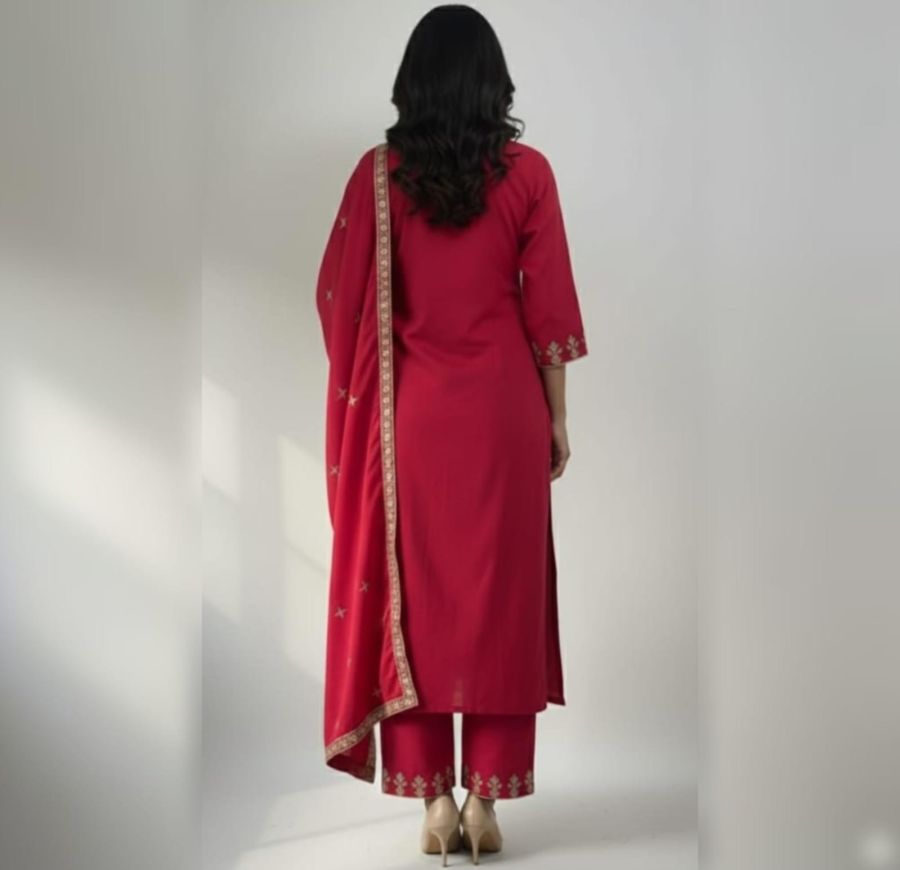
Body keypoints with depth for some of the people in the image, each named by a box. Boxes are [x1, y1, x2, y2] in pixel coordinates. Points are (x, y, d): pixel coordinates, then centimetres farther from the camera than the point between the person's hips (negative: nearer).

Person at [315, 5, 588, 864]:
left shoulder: (379, 171, -2)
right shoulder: (526, 171, -3)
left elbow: (343, 298, -1)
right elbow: (547, 306, -3)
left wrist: (368, 398, 11)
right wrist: (557, 417, 5)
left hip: (412, 411, 1)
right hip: (502, 407, 0)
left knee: (414, 593, 7)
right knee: (499, 590, 6)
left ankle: (433, 796, 8)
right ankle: (484, 795, 8)